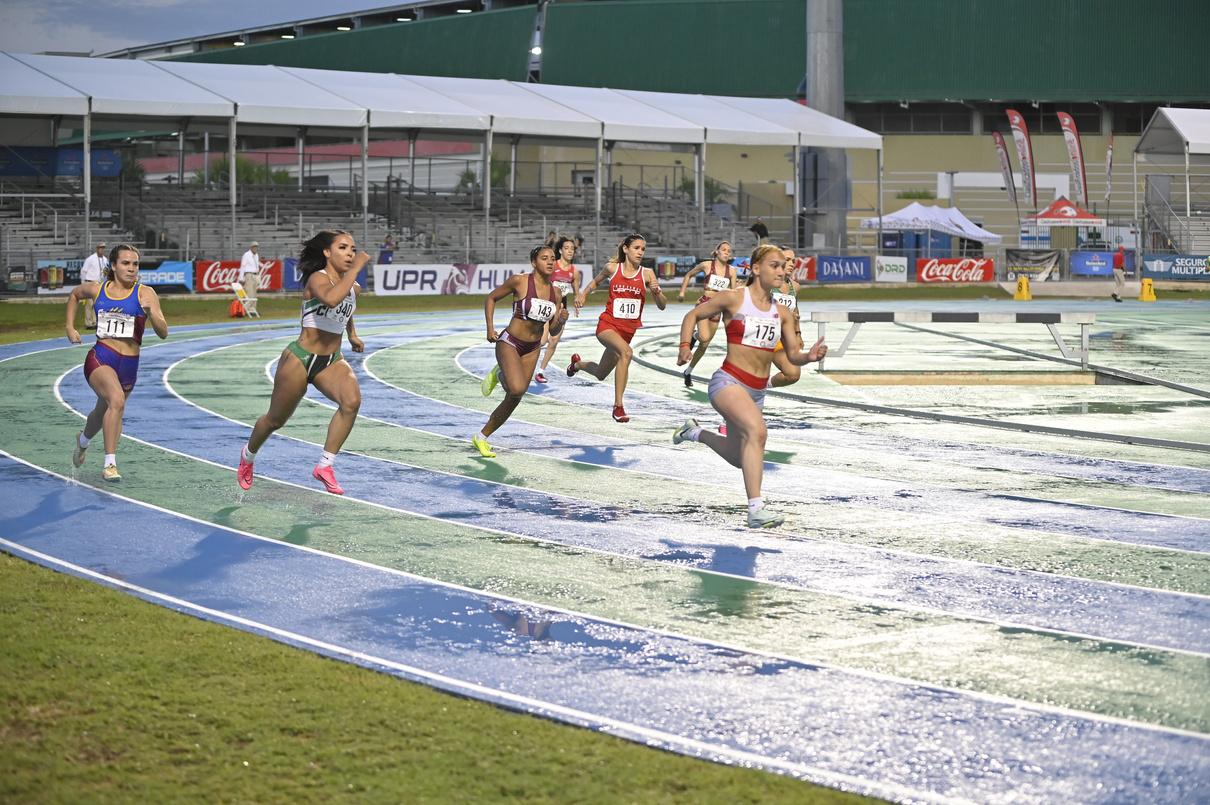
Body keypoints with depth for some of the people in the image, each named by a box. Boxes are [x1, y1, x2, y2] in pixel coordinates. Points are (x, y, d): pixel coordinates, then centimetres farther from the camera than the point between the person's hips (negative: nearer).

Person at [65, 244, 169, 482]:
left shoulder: (145, 293, -4)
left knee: (105, 412, 20)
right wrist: (70, 327, 16)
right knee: (117, 399, -30)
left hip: (129, 364, 2)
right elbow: (74, 294, 26)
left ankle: (83, 440, 55)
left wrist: (150, 311, -28)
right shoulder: (97, 290, 2)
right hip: (100, 358, -2)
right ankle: (109, 464, -25)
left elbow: (163, 333, -10)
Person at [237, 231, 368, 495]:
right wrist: (356, 268, -38)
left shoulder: (354, 287, 4)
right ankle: (248, 455, 46)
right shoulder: (317, 279, -18)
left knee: (352, 400, -28)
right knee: (276, 420, 13)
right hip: (301, 358, -5)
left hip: (333, 361, 5)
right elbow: (330, 298, -43)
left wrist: (352, 334, 29)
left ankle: (324, 466, -19)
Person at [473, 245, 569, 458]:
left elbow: (553, 332, 7)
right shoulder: (519, 281, -14)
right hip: (509, 343, -6)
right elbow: (491, 298, -1)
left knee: (513, 400, 7)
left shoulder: (555, 293, 2)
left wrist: (561, 321, -15)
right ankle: (500, 374, 4)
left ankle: (481, 438, 26)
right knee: (517, 389, -29)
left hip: (532, 349, 6)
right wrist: (490, 328, -10)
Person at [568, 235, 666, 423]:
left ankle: (577, 364, 55)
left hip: (628, 331, 4)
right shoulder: (612, 268, -4)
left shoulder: (647, 274, -4)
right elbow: (596, 281, 18)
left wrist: (657, 291, -25)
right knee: (626, 352, -35)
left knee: (601, 374, 19)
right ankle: (618, 406, -29)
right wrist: (583, 294, 2)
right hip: (607, 325, -3)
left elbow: (662, 306, -5)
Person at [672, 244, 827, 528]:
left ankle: (695, 432, 49)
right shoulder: (734, 299, -6)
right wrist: (685, 346, -8)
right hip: (728, 382, -7)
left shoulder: (782, 313, 8)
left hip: (757, 391, 7)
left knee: (740, 458, 20)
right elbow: (693, 315, 5)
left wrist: (810, 356, -12)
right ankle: (756, 509, -37)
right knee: (757, 430, -35)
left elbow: (793, 355, 9)